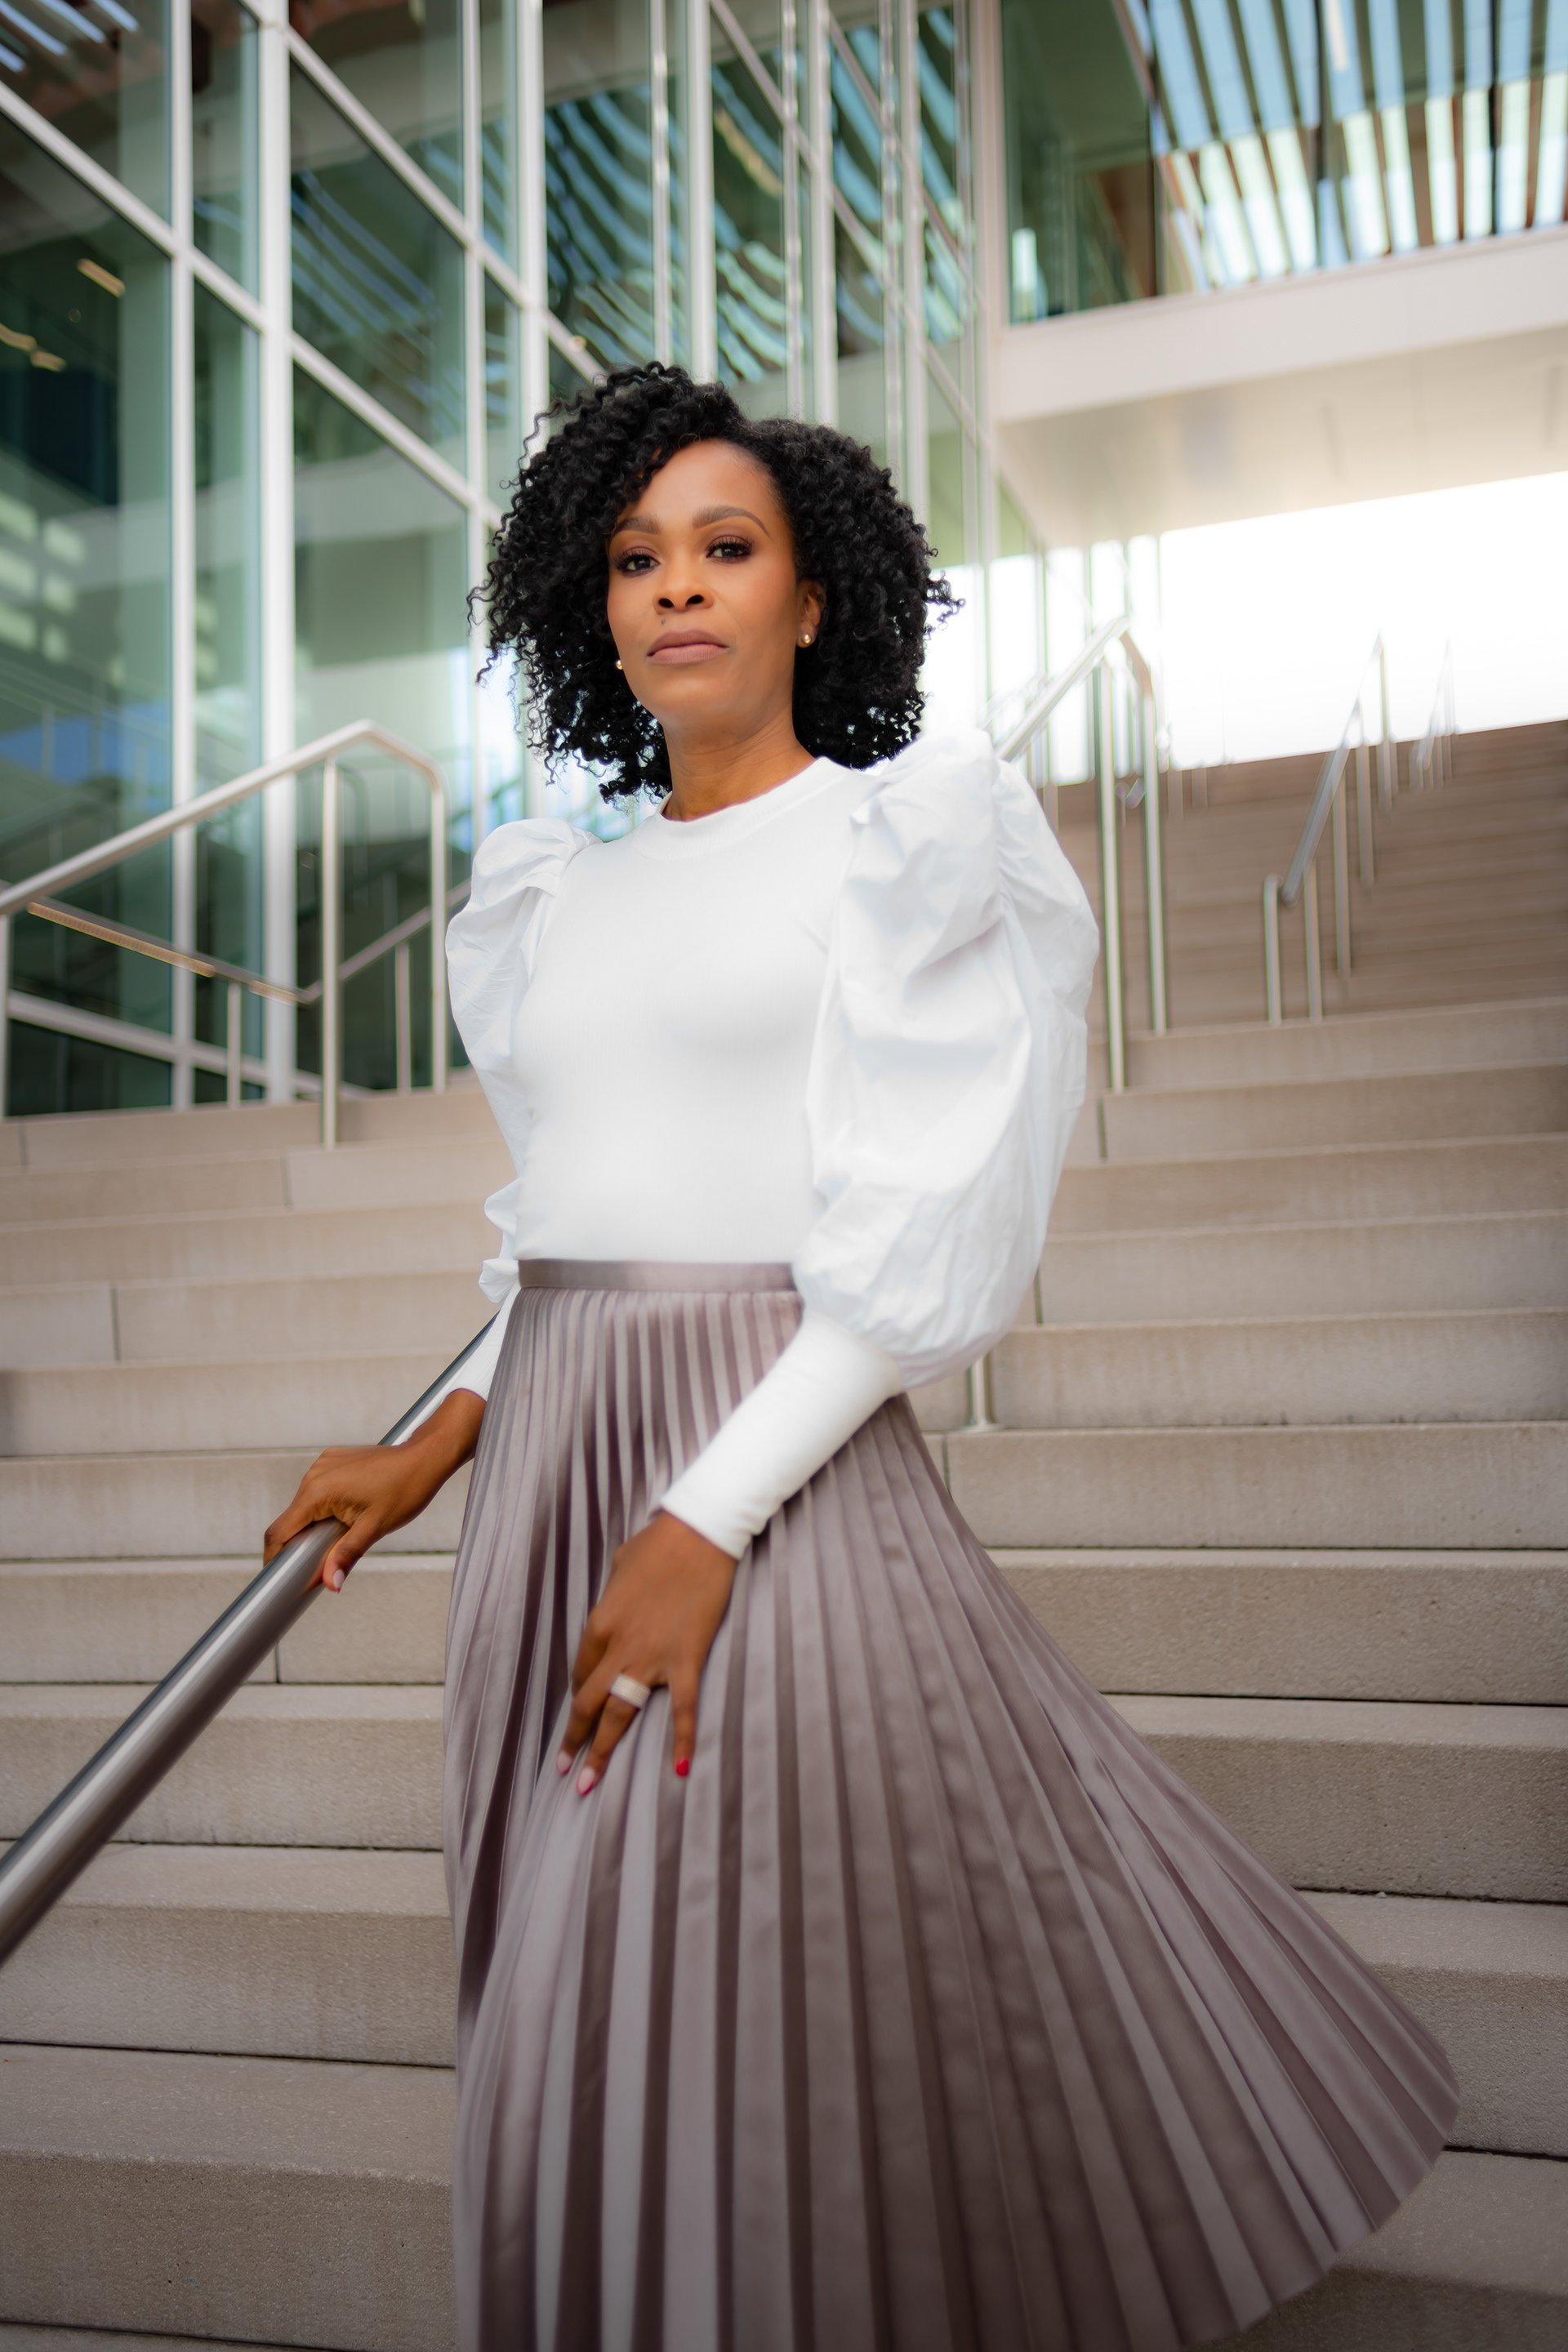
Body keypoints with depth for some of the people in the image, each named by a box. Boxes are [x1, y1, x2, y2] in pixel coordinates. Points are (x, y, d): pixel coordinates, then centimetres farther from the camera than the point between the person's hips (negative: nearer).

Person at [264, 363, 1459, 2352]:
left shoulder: (907, 837, -3)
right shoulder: (562, 894, 15)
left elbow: (929, 1234, -12)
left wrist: (708, 1519, -19)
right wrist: (442, 1440, 9)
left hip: (778, 1455, -6)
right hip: (550, 1464, 6)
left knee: (807, 2029, 1)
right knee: (598, 2023, 14)